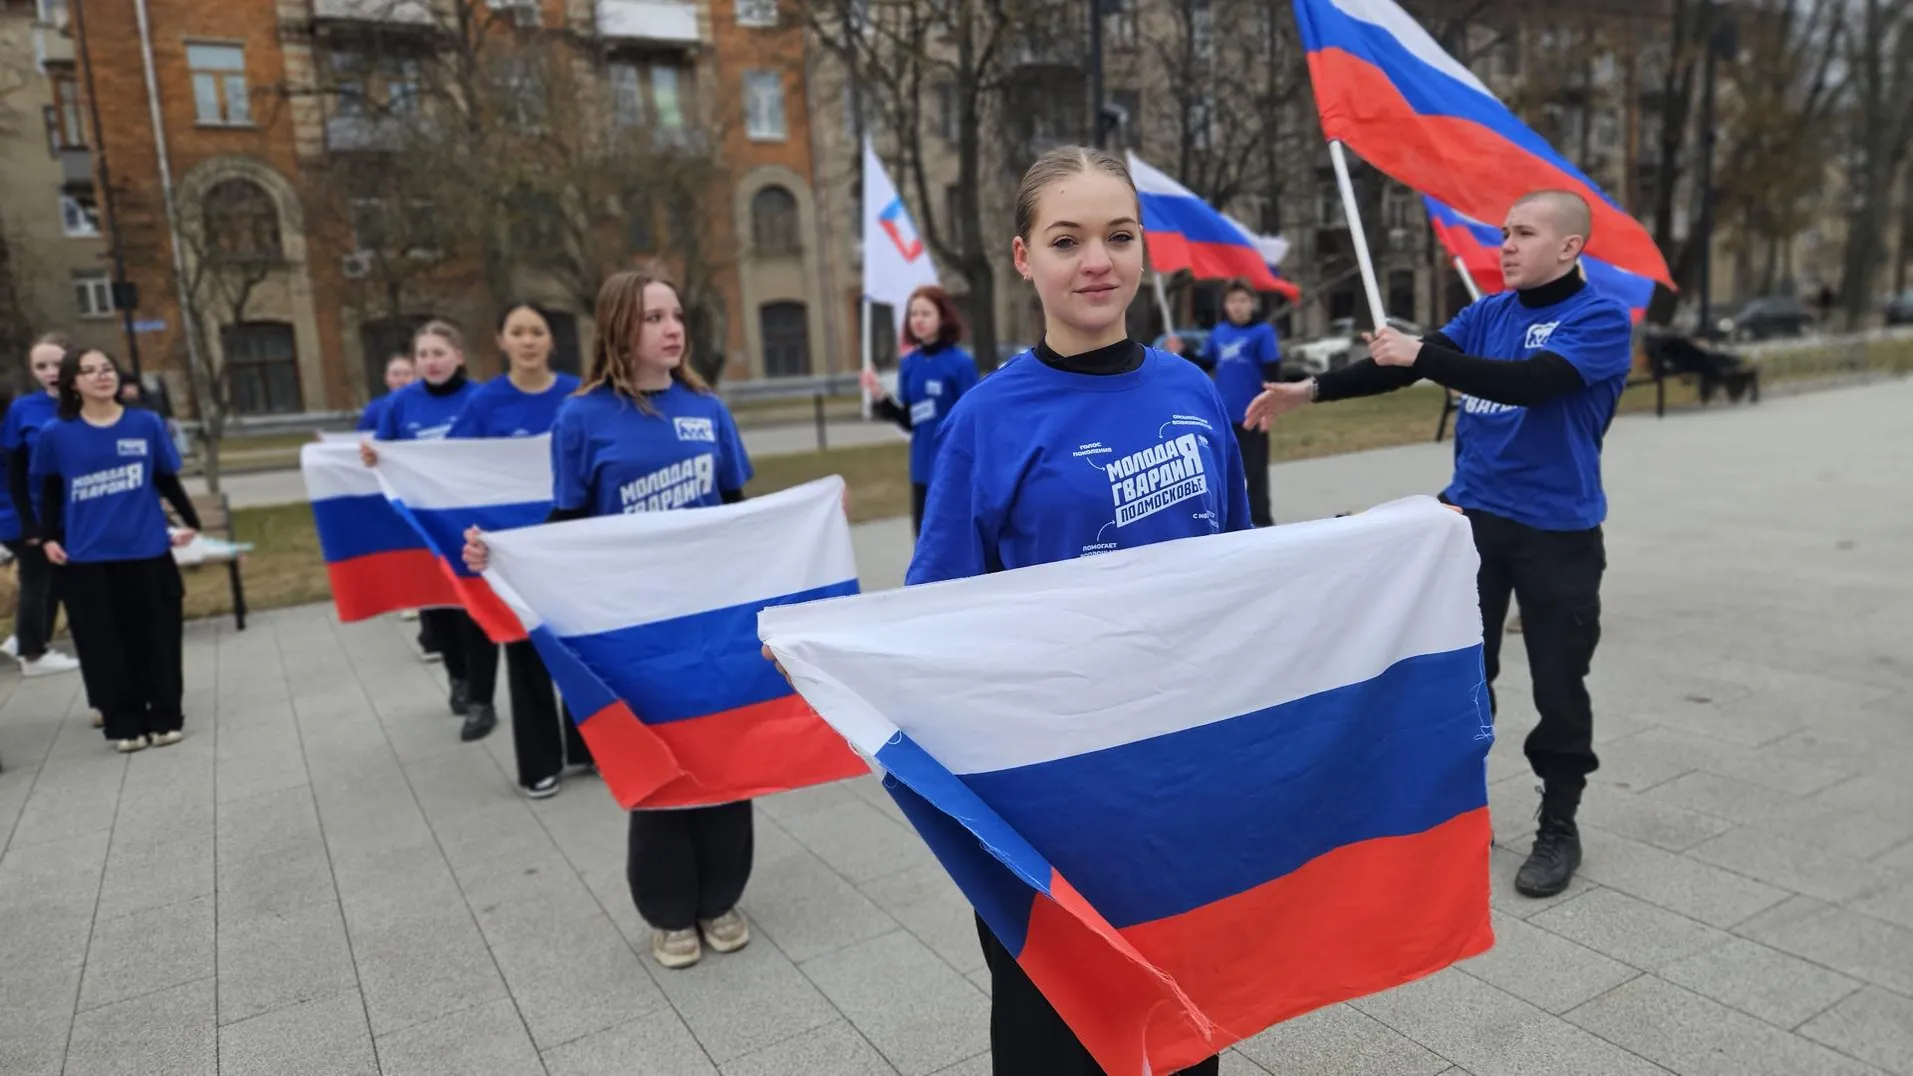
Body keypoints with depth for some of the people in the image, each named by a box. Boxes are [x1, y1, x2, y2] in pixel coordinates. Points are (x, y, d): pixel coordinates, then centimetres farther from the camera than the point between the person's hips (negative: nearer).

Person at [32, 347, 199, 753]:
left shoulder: (147, 423, -1)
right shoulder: (56, 433, -1)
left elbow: (167, 480, 9)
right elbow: (50, 491, 11)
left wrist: (190, 522, 10)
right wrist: (48, 537, 5)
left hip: (148, 552, 0)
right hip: (87, 559, 0)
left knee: (156, 639, 7)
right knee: (105, 645, 5)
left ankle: (166, 718, 19)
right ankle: (125, 724, 16)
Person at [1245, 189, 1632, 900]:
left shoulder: (1602, 321, -10)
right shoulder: (1489, 313, 7)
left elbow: (1530, 382, -27)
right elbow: (1401, 363, -1)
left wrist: (1423, 355, -28)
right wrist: (1312, 390, -12)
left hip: (1556, 532, -5)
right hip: (1472, 516, 5)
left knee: (1557, 687, 5)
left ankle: (1558, 829, 22)